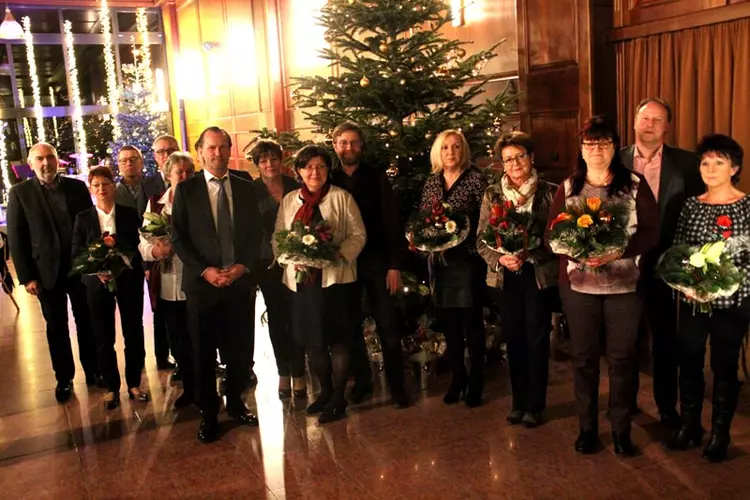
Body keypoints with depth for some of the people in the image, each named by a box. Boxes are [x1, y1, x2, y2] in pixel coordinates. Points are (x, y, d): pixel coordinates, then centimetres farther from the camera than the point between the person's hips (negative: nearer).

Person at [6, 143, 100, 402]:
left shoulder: (77, 186, 2)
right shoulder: (20, 193, -3)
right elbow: (16, 238, -4)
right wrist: (26, 276, -8)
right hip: (47, 272, -1)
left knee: (86, 322, 12)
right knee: (57, 328, 11)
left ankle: (93, 371, 27)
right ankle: (64, 379, 25)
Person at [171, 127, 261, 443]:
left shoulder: (246, 189, 9)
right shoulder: (186, 189, 2)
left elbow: (255, 235, 8)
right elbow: (178, 237, -2)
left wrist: (243, 266, -8)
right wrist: (204, 270, -12)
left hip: (241, 281, 2)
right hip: (202, 283, -2)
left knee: (240, 350, 8)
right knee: (203, 354, 5)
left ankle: (235, 403, 28)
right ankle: (208, 414, 20)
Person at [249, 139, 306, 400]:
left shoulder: (294, 186, 3)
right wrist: (274, 255, -7)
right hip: (267, 263, 0)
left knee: (295, 316, 1)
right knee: (276, 318, 10)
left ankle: (298, 374, 12)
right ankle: (283, 373, 22)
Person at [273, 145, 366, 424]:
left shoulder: (341, 197, -1)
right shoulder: (289, 201, 10)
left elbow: (358, 235, -5)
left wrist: (337, 254, -20)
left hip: (336, 278, -4)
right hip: (301, 280, 4)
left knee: (338, 340, 3)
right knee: (311, 341, 12)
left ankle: (338, 399, 16)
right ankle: (325, 391, 31)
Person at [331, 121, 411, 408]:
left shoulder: (377, 179, 1)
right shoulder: (329, 181, 4)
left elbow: (392, 223, -2)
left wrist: (395, 265, -9)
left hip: (376, 261, -2)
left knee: (387, 326, 0)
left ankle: (397, 385, 10)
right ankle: (362, 381, 25)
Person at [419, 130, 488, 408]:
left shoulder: (475, 179, -5)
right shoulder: (431, 182, 10)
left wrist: (463, 233, -20)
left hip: (468, 260, -4)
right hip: (440, 260, 5)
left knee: (471, 320, 3)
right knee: (448, 321, 11)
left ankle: (476, 381, 17)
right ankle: (457, 377, 26)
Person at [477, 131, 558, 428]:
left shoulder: (549, 192, -2)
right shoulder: (493, 194, 5)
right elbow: (481, 239, 4)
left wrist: (529, 254, -18)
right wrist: (500, 258, -14)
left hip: (539, 275, -2)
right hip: (505, 276, 2)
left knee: (537, 339, 4)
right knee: (514, 338, 10)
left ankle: (535, 405, 19)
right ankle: (519, 401, 26)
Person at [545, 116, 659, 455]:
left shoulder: (635, 184, 1)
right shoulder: (568, 187, 5)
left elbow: (651, 233, -4)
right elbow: (551, 234, 3)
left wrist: (619, 251, -20)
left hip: (624, 286, -1)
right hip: (578, 285, 1)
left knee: (622, 358, 6)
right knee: (584, 358, 9)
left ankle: (622, 428, 23)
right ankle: (587, 427, 24)